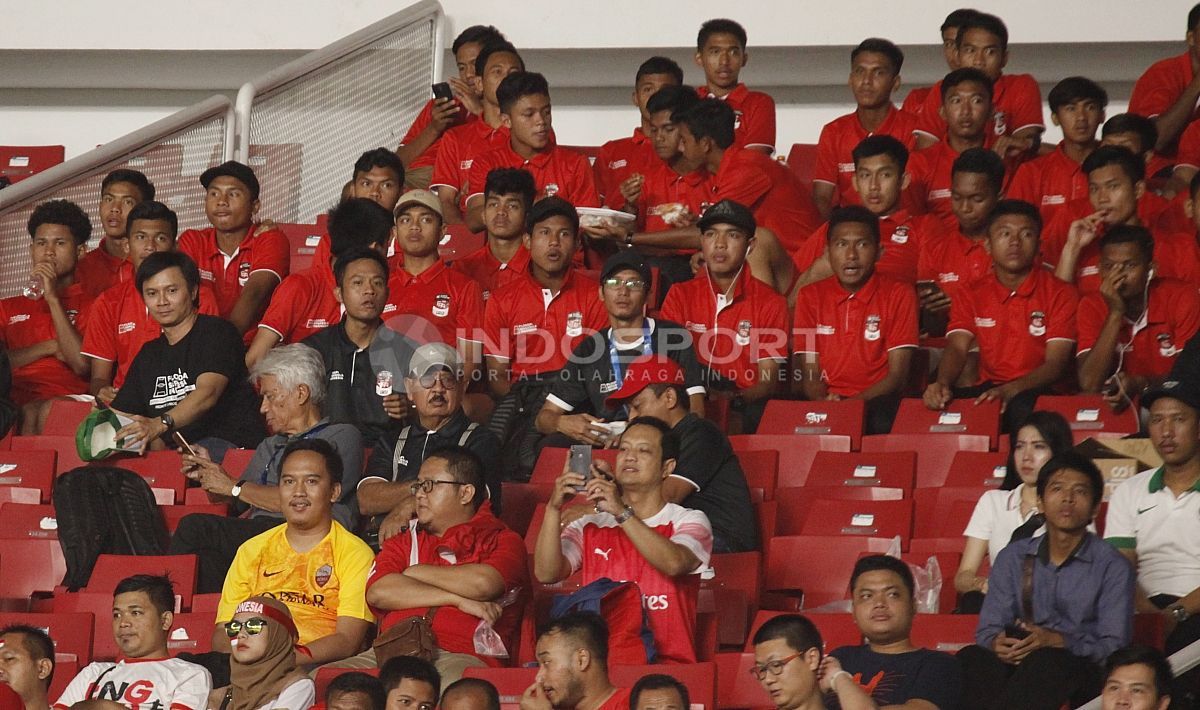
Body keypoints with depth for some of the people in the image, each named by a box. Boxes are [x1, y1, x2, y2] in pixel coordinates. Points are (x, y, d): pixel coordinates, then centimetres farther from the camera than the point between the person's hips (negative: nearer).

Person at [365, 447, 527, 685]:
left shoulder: (503, 541, 15)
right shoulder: (402, 543, 28)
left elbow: (483, 584, -9)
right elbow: (378, 592, 6)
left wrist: (416, 572, 8)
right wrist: (459, 600, -2)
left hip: (461, 655, -4)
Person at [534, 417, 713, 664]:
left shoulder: (689, 521, 8)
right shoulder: (589, 527, 17)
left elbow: (673, 563, -16)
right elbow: (546, 574, -1)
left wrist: (621, 512, -21)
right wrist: (554, 509, -12)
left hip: (667, 664, -3)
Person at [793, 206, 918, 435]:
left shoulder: (899, 295, 3)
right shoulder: (810, 296, 11)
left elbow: (897, 376, -3)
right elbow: (809, 374, 6)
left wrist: (850, 403, -20)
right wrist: (824, 402, -18)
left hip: (877, 403, -2)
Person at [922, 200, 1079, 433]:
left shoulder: (1060, 295, 2)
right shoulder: (972, 296, 14)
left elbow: (1056, 364, -8)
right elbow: (957, 348, -1)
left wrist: (1010, 390, -28)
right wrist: (943, 384, -27)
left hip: (1038, 393, -3)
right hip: (987, 391, 3)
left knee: (1023, 407, -39)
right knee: (946, 403, -30)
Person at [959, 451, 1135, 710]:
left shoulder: (1112, 567, 6)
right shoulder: (1012, 558, 17)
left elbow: (1115, 646, -4)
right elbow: (988, 629, 11)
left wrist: (1058, 642, -21)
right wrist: (997, 643, -15)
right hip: (1017, 666, 3)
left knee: (1048, 661, -40)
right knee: (970, 658, -31)